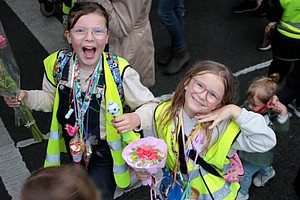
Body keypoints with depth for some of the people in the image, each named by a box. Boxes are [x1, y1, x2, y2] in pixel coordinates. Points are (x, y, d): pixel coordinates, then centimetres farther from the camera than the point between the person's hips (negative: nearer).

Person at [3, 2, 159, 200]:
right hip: (73, 144, 5)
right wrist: (27, 97, -14)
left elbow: (151, 105, -19)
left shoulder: (119, 71, -30)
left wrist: (136, 119, -39)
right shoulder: (58, 64, -17)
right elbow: (52, 99, 3)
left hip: (107, 148, -4)